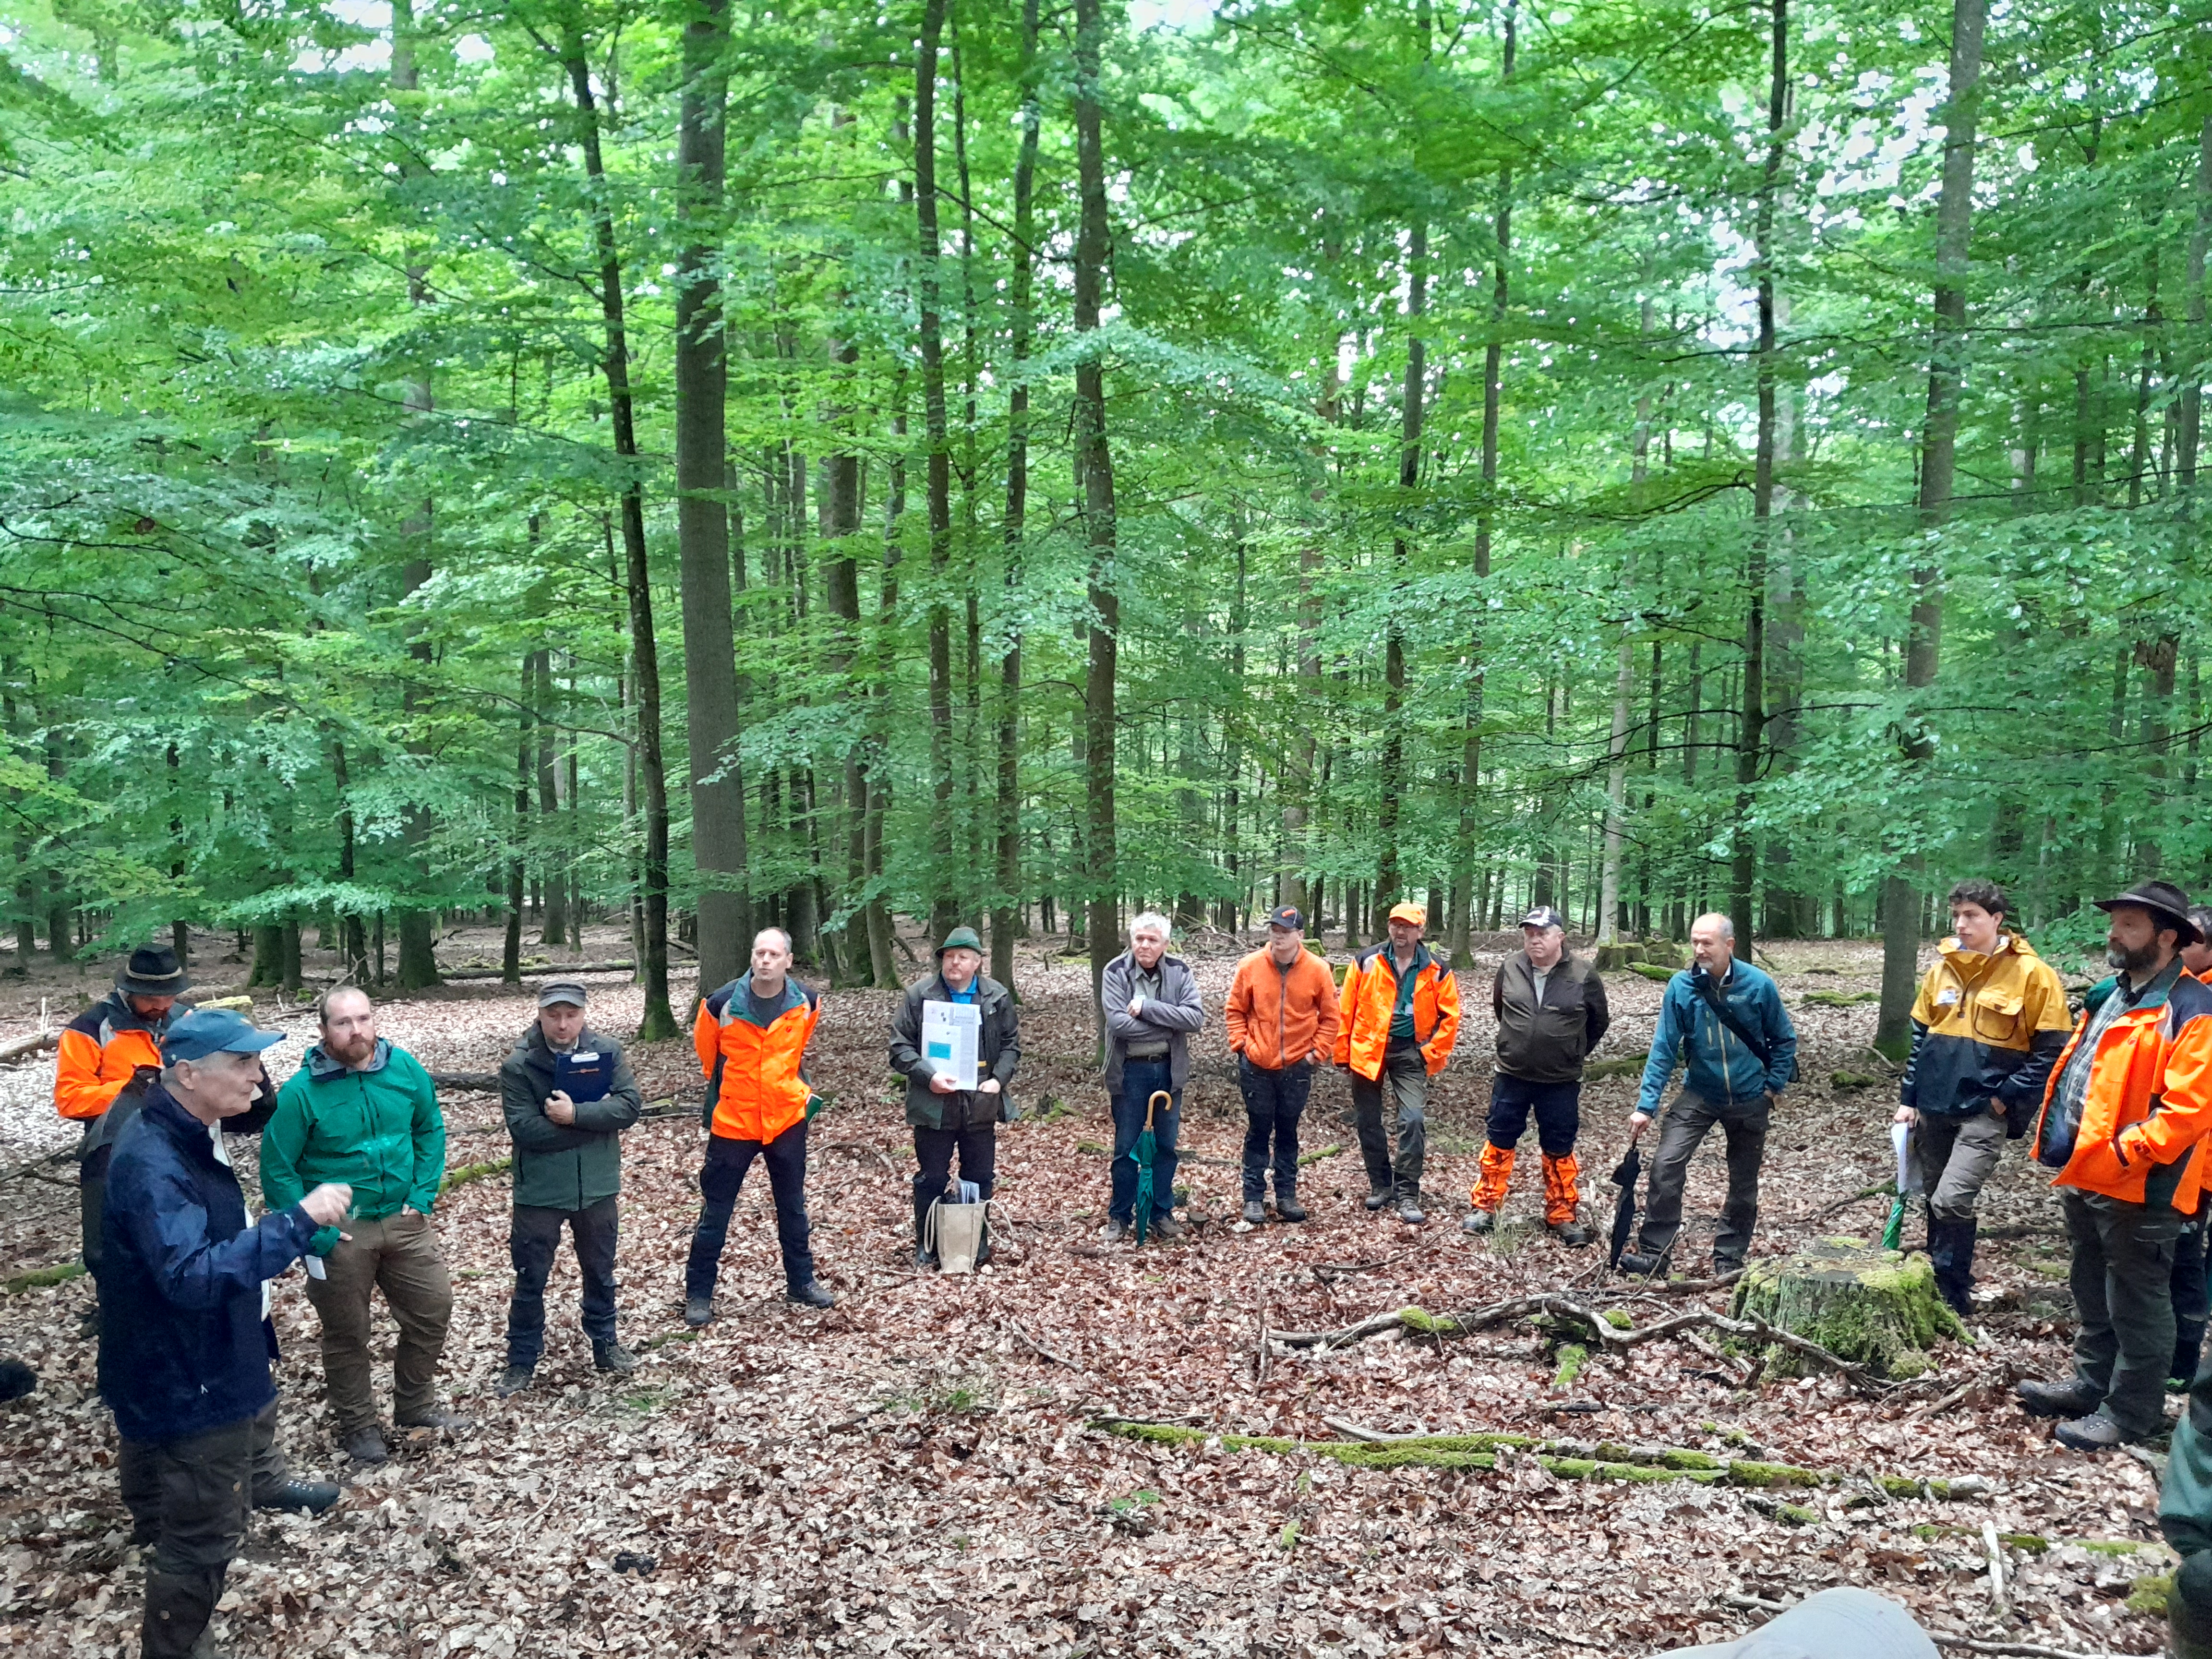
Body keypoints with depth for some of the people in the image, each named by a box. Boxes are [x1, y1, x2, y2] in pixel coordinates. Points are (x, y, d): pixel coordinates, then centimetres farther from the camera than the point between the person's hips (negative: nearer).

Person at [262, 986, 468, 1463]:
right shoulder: (301, 1091, -17)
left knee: (433, 1310, 11)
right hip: (340, 1232, -3)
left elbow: (430, 1130, 7)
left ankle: (415, 1405, 32)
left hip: (403, 1222, 4)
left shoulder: (404, 1069, -7)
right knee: (347, 1334, 11)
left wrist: (422, 1195, 0)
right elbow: (278, 1171, -11)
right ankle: (357, 1427, 31)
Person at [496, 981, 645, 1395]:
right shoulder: (518, 1065, -13)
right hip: (539, 1192, -2)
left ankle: (605, 1344, 37)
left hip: (597, 1187, 2)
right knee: (531, 1280, 10)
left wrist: (575, 1114, -26)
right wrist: (597, 1120, -20)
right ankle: (521, 1361, 26)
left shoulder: (607, 1051, -6)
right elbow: (525, 1129, -21)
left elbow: (630, 1105, -14)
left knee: (600, 1272, 19)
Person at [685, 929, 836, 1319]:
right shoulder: (722, 1004, -15)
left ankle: (801, 1283, 28)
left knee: (793, 1206, 14)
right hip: (732, 1122, -2)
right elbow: (706, 1051, 5)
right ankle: (698, 1294, 18)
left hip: (787, 1118, 2)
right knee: (716, 1210, 6)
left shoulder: (806, 1003, -7)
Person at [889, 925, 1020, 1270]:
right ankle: (926, 1247, 22)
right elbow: (900, 1046, -4)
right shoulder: (920, 994, -5)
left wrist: (999, 1079, -7)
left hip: (981, 1104, 2)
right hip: (934, 1105, -2)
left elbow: (1011, 1044, 9)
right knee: (931, 1179, 7)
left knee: (980, 1178, 13)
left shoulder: (997, 996, 2)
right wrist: (928, 1076, -18)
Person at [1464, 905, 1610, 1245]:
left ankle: (1562, 1216, 26)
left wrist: (1572, 1053, 12)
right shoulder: (1510, 968, -4)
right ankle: (1485, 1208, 22)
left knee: (1559, 1151, 11)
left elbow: (1599, 1022, 6)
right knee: (1499, 1143, 10)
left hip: (1561, 1083, -1)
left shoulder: (1584, 976, -10)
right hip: (1511, 1077, 2)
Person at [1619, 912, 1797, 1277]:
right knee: (1666, 1166, -14)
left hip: (1750, 1099, 0)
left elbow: (1784, 1040, 0)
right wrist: (1646, 1105, -14)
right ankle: (1654, 1252, -5)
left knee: (1744, 1182, 11)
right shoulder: (1681, 987, -14)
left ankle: (1730, 1258, 27)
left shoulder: (1758, 985, -15)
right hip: (1699, 1095, 0)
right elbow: (1664, 1049, -11)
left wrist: (1774, 1086, -4)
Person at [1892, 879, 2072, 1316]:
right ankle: (1937, 1285, 28)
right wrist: (1908, 1097, 10)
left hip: (1984, 1111, -6)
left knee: (1952, 1202, -14)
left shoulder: (2030, 973, -9)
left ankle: (1952, 1297, 2)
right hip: (1933, 1105, 6)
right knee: (1935, 1201, 13)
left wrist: (2008, 1098, -13)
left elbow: (2051, 1049, -9)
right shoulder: (1943, 967, 7)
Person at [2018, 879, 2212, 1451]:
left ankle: (2132, 1411, 19)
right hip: (2084, 1175, 9)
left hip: (2137, 1188, -9)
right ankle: (2091, 1384, 36)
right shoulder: (2112, 995, 12)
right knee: (2092, 1291, 21)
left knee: (2136, 1302, 6)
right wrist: (2062, 1142, 14)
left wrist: (2122, 1153, -24)